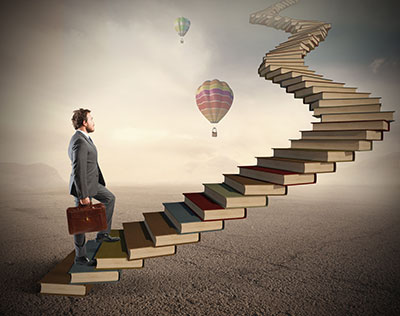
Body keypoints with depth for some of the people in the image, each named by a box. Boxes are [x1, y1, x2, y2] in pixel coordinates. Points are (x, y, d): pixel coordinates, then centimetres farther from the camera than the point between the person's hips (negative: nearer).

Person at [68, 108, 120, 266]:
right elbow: (78, 171, -29)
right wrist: (83, 196, -25)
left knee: (110, 198, 18)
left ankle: (102, 234, 24)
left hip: (89, 182, 10)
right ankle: (80, 256, 23)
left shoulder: (81, 138, 5)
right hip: (83, 186, -10)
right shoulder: (80, 143, -28)